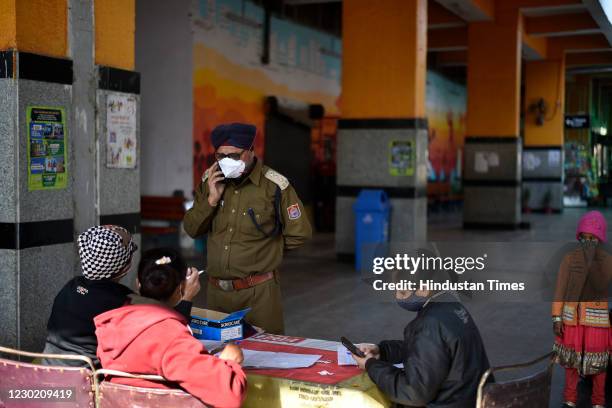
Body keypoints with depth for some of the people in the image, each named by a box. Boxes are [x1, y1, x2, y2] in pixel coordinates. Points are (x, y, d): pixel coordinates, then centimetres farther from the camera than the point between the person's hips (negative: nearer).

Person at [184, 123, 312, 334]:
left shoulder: (274, 186, -11)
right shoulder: (210, 181, 3)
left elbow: (300, 233, -5)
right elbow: (192, 229, 4)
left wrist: (264, 248, 1)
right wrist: (211, 200, -10)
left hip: (258, 293, -4)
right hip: (216, 290, 5)